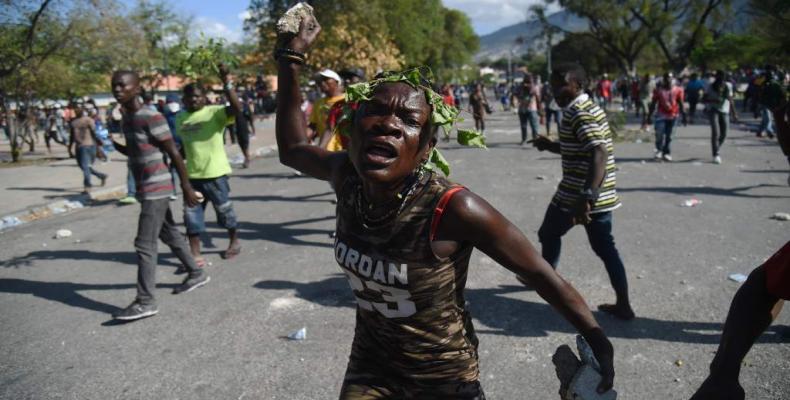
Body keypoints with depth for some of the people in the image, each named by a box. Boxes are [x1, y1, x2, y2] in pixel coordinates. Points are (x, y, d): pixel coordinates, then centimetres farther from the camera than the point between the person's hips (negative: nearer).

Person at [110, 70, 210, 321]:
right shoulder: (126, 118, 11)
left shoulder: (151, 117, -17)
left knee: (144, 245, -8)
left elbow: (174, 153, -16)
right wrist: (113, 144, 5)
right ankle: (196, 274, 33)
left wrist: (186, 187, -15)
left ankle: (145, 302, -4)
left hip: (155, 189, -9)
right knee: (169, 234, 18)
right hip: (147, 188, 9)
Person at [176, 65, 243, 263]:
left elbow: (237, 107, -28)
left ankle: (234, 243, 33)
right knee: (191, 214, 4)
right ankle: (195, 255, 11)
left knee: (224, 209, 11)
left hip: (215, 173, -5)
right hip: (192, 174, 5)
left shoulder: (215, 112, -10)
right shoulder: (180, 118, 9)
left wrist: (226, 82, -35)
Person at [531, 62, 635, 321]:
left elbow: (599, 154, -32)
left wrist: (586, 196, -41)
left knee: (549, 234, 16)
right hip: (601, 194, 9)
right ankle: (623, 305, 11)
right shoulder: (588, 108, 13)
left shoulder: (579, 114, -18)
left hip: (576, 194, -9)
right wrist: (551, 146, 16)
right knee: (605, 247, 11)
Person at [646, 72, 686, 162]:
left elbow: (681, 104, 8)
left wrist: (684, 116, 6)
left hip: (672, 116, 1)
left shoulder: (678, 90, 1)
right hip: (661, 115, -1)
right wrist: (648, 117, 3)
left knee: (669, 136, 5)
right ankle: (659, 150, 9)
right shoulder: (658, 89, 0)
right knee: (659, 134, -12)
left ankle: (666, 153, 15)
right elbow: (653, 104, 4)